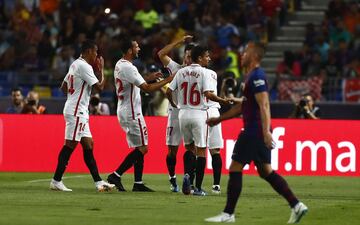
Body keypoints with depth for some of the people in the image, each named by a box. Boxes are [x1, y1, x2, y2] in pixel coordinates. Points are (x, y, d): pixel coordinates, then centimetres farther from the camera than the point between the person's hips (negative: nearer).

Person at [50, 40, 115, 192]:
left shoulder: (75, 64, 15)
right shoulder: (84, 66, -15)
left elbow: (63, 87, 21)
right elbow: (99, 87, -17)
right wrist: (101, 70, -4)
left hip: (79, 112, 10)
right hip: (76, 111, -10)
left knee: (88, 145, 8)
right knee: (70, 145, -7)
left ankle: (98, 182, 8)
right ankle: (56, 181, -4)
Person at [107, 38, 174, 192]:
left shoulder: (119, 65, 11)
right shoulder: (128, 68, -20)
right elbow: (147, 88, -22)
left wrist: (149, 78, 20)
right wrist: (167, 80, -14)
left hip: (124, 111, 10)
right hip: (132, 113, -10)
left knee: (140, 148, 12)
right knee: (142, 148, -7)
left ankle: (138, 183, 11)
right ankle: (116, 175, -9)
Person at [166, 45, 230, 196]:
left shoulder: (181, 72, 5)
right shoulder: (203, 72, -8)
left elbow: (168, 91, 4)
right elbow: (208, 94, -19)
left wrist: (172, 104, 23)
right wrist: (222, 101, -5)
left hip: (183, 114, 4)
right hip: (199, 114, -4)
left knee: (189, 147, 20)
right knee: (201, 150, 3)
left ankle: (187, 175, -4)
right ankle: (198, 187, 1)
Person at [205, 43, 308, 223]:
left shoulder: (257, 76, -13)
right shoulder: (252, 76, 19)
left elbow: (264, 105, -23)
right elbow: (243, 106, 28)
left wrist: (266, 131, -31)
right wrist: (219, 119, 30)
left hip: (254, 132, -10)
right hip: (258, 133, 10)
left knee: (235, 168, -4)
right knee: (266, 171, 11)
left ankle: (228, 214, 0)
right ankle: (296, 205, 6)